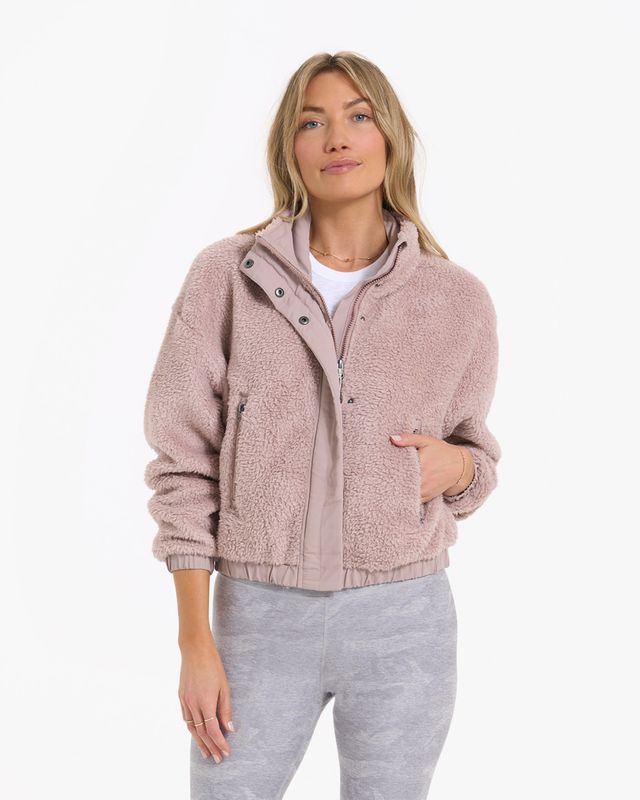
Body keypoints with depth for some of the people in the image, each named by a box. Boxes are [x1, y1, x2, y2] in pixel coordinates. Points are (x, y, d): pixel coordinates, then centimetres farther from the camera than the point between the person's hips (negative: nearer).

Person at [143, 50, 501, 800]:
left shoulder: (458, 299, -1)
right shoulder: (227, 276, -5)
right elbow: (185, 465, -3)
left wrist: (455, 466, -10)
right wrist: (194, 641, -6)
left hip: (403, 623, 1)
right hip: (261, 619, -1)